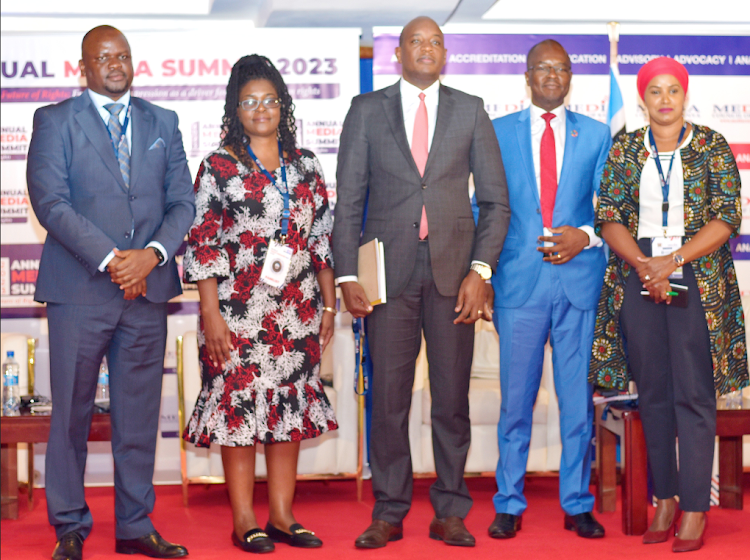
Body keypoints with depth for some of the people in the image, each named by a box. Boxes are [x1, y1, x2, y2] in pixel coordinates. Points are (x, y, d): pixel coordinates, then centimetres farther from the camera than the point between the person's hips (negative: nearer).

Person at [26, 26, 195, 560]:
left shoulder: (162, 123, 15)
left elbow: (182, 201, 9)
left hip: (147, 290, 3)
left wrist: (152, 254, -10)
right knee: (71, 413, 2)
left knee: (140, 415, 7)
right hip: (79, 289, -3)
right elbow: (50, 201, -7)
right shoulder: (55, 121, 4)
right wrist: (110, 259, -15)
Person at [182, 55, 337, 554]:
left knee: (293, 405, 6)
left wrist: (329, 305, 9)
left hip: (298, 311, 4)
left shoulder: (306, 166, 11)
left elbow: (324, 239, 13)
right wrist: (211, 314, -11)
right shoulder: (219, 167, 0)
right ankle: (244, 520, 7)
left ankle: (282, 514, 16)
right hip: (239, 311, -4)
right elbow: (202, 243, -4)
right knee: (240, 403, -2)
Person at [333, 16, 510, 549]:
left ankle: (450, 513, 14)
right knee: (388, 399, 1)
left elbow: (496, 199, 7)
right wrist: (347, 274, -3)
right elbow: (348, 200, 6)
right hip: (389, 270, 0)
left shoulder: (471, 110, 9)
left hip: (453, 271, 1)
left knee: (452, 399, 4)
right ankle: (389, 514, 12)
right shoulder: (367, 110, 8)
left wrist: (480, 269, -4)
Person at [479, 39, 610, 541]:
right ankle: (509, 505, 13)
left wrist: (586, 236, -10)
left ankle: (578, 505, 16)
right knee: (516, 398, 3)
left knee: (578, 396, 5)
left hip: (580, 279, 1)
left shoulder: (596, 134, 10)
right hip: (519, 279, 0)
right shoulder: (498, 132, 9)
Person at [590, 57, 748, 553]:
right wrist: (643, 265, -12)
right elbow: (609, 217, 4)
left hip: (698, 279, -2)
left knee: (693, 394, -4)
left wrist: (674, 259, -15)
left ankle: (696, 508, 2)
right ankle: (665, 498, 16)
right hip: (638, 279, 3)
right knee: (653, 392, 6)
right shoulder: (625, 149, 9)